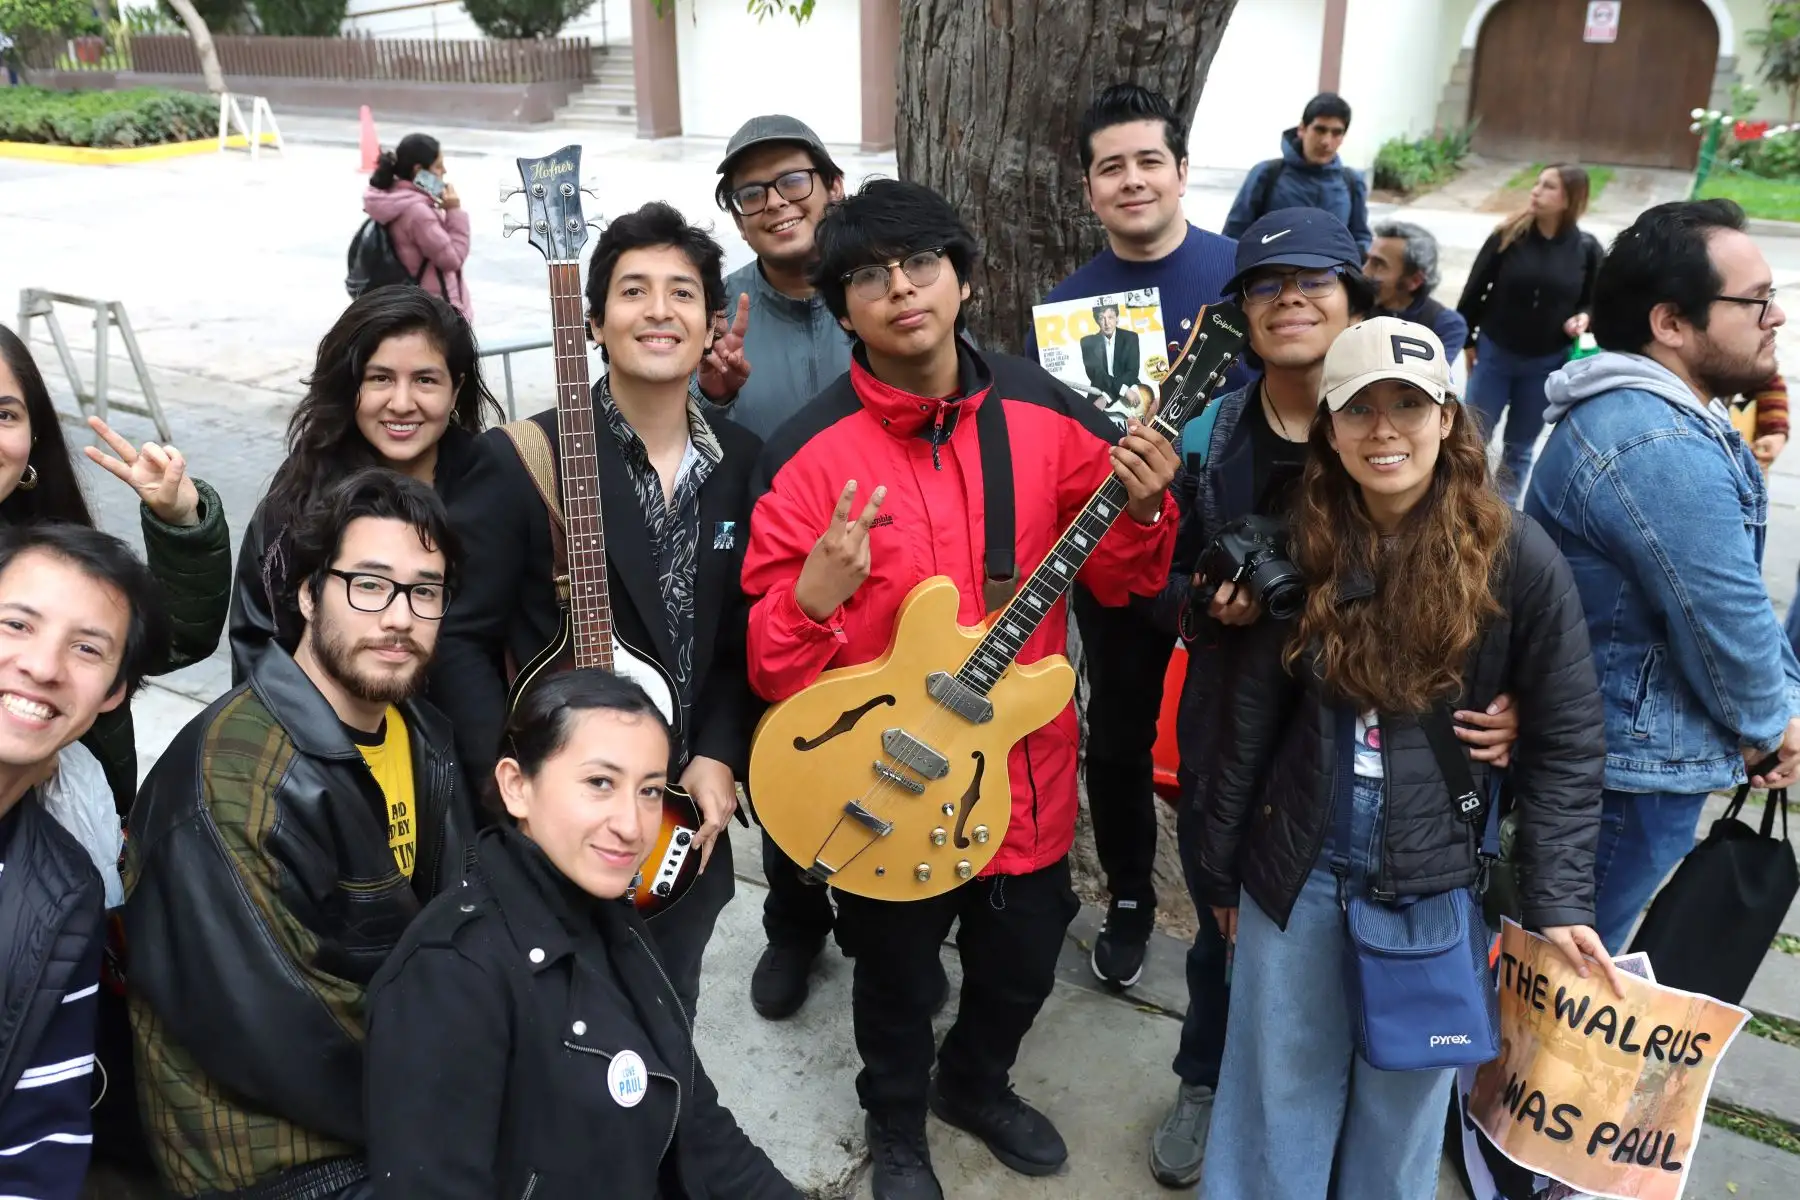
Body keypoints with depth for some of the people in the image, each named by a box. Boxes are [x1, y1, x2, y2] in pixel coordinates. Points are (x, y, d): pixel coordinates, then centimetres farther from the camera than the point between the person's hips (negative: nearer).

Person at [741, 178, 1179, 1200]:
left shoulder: (1046, 410, -6)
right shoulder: (811, 451, -15)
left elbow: (1114, 579, 3)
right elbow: (770, 663, -12)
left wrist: (1141, 513, -18)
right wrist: (814, 598, -33)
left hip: (1027, 764, 3)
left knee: (1022, 966, 23)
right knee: (900, 983, 19)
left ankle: (976, 1084, 56)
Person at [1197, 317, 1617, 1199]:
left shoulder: (1517, 559, -12)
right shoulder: (1301, 550, -4)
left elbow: (1565, 745, -6)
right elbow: (1252, 720, 2)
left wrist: (1558, 899, -12)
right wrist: (1220, 867, 7)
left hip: (1437, 880, -2)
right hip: (1295, 870, 2)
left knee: (1404, 1093, 17)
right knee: (1277, 1088, 17)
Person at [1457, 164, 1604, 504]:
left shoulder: (1586, 249, -8)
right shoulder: (1508, 236, -11)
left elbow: (1594, 301, 6)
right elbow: (1475, 290, -2)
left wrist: (1584, 318, -17)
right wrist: (1466, 339, 2)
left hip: (1547, 363, 1)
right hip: (1494, 353, -1)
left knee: (1521, 447, 15)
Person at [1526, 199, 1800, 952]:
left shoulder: (1651, 411, 7)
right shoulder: (1661, 451, -29)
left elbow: (1735, 594, 12)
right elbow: (1728, 622, -23)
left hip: (1596, 742, 10)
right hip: (1631, 766, -10)